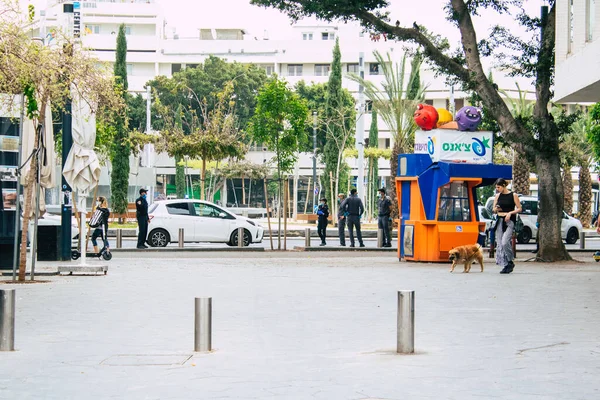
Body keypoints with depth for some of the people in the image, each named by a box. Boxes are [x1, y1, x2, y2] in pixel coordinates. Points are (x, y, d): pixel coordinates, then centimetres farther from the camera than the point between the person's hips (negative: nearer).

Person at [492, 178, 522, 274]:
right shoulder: (498, 196, 12)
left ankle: (510, 262, -3)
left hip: (509, 221, -6)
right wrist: (496, 209, -6)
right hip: (500, 221, 6)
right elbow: (494, 210, 17)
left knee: (505, 242, -20)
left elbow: (519, 209, -1)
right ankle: (505, 265, 6)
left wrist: (510, 213, -14)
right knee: (500, 243, 0)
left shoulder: (513, 195, -2)